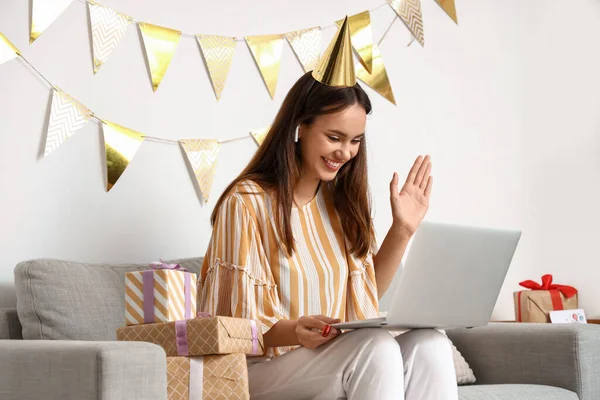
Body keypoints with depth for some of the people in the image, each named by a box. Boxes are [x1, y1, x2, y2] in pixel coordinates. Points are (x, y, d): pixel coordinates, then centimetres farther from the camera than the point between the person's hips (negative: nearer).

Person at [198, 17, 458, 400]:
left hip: (341, 358, 6)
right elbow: (234, 325, -10)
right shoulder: (248, 202, -8)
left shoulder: (342, 201, 13)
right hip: (265, 365, -6)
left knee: (430, 344, -25)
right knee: (377, 348, -34)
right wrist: (293, 332, -30)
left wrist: (402, 230, 2)